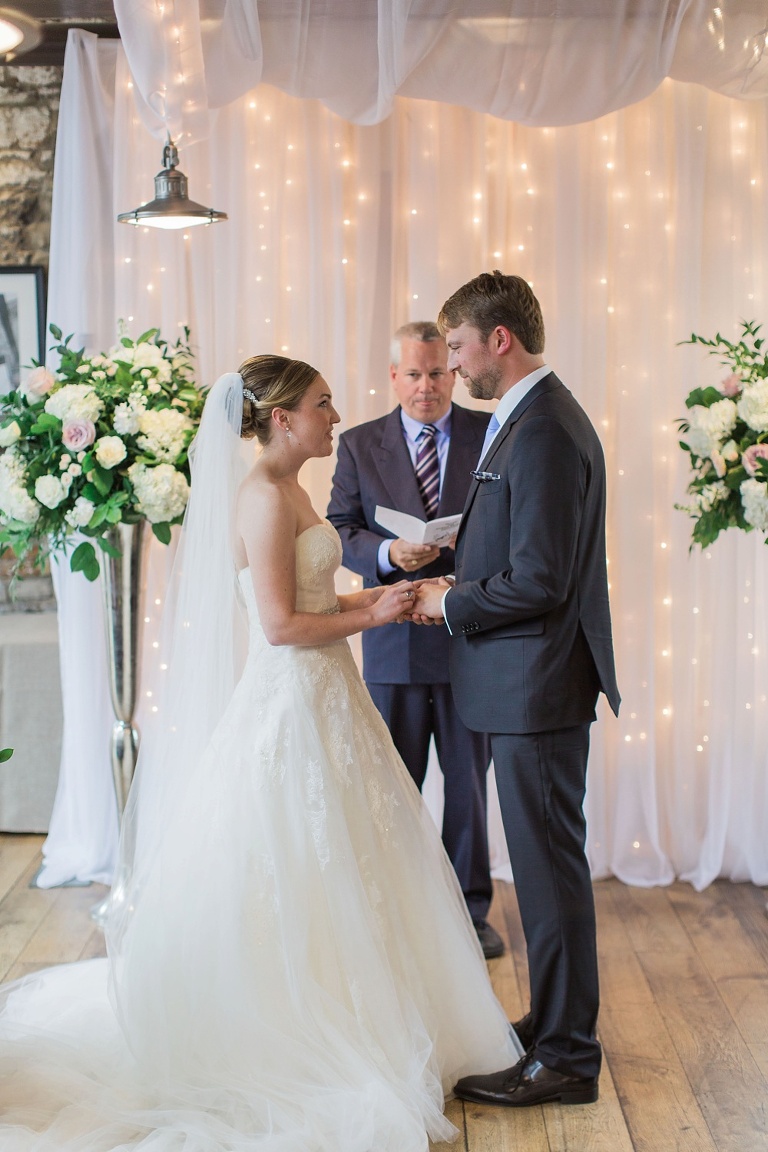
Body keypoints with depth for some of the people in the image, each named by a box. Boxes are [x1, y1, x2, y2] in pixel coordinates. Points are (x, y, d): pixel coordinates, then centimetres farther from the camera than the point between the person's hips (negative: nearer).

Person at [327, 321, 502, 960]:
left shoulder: (493, 435, 2)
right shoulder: (360, 444, 5)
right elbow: (340, 529, 3)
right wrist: (388, 553, -17)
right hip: (394, 641, 1)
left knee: (469, 782, 10)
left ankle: (470, 908, 24)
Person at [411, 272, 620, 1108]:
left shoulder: (543, 431, -20)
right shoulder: (529, 419, 13)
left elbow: (538, 582, -24)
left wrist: (450, 604, -10)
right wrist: (457, 586, 7)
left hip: (537, 684, -10)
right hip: (530, 681, 10)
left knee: (550, 865, -1)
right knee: (545, 860, 18)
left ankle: (565, 1058, 10)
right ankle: (555, 1020, 31)